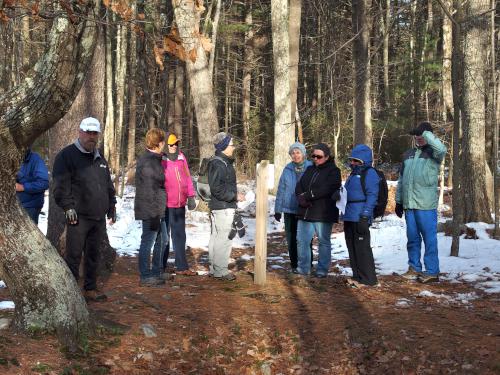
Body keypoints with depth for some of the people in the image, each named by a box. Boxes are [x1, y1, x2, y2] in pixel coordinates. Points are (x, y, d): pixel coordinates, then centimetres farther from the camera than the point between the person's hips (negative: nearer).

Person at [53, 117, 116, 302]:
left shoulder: (99, 158, 20)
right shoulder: (67, 155, -3)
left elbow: (108, 186, 26)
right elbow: (61, 185, -11)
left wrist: (111, 207, 20)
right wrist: (68, 206, -19)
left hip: (99, 217, 7)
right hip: (78, 217, -7)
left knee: (93, 255, 13)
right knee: (74, 256, -6)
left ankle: (90, 289, 22)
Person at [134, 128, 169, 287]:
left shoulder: (154, 159, 12)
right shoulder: (149, 162, -19)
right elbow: (150, 190, -22)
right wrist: (154, 215, -21)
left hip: (158, 210, 10)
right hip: (150, 210, -10)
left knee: (162, 239, 19)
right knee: (148, 242, -2)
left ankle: (157, 272, 29)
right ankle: (145, 277, 6)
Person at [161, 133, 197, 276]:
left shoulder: (181, 158, 8)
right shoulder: (160, 160, -10)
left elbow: (187, 177, 14)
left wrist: (191, 196, 12)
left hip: (180, 205, 6)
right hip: (165, 205, -6)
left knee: (180, 236, 12)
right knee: (164, 237, 4)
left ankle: (181, 266, 20)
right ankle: (160, 267, 14)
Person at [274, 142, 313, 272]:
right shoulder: (288, 169, 2)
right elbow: (281, 190, 5)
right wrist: (278, 209, 4)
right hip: (289, 210, 2)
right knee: (291, 239, 8)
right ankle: (294, 264, 18)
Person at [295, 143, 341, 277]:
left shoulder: (333, 171, -3)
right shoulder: (310, 170, 17)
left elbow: (325, 190, -18)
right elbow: (299, 186, 9)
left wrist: (306, 195, -16)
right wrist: (301, 198, -11)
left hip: (323, 214, -6)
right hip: (305, 212, 6)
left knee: (324, 241, 4)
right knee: (301, 240, 5)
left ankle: (322, 269, 12)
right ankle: (303, 268, 15)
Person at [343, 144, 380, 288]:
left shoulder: (370, 174, -9)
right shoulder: (353, 174, 20)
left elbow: (372, 196, -16)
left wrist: (365, 216, -21)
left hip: (360, 217, -10)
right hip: (349, 217, 10)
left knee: (362, 247, -7)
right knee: (352, 247, 12)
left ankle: (368, 279, -1)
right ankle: (357, 276, 20)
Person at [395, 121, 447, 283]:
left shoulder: (433, 153, -2)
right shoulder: (408, 154, 16)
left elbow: (442, 150, -28)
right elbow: (401, 180, 20)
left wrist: (427, 133, -18)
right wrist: (399, 201, 16)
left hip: (426, 204, -6)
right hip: (409, 204, 6)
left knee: (429, 238, -3)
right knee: (412, 238, 12)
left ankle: (432, 271, 2)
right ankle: (414, 268, 22)